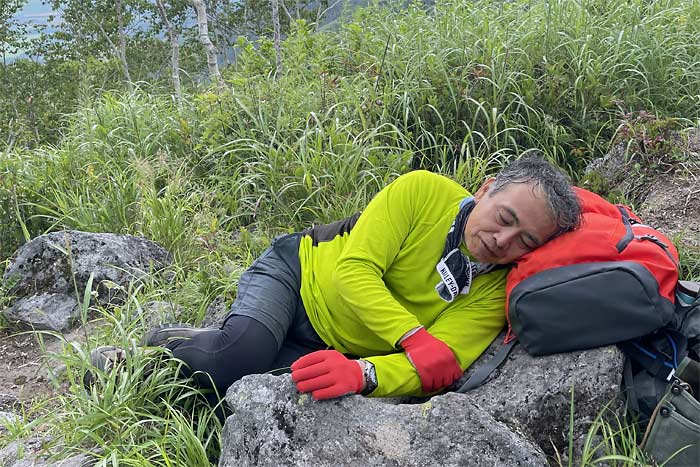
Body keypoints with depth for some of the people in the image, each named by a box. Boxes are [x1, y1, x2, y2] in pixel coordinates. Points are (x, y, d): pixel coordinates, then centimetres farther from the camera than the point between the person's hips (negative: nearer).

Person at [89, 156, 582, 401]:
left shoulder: (495, 297, -17)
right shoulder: (425, 191, -21)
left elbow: (435, 370, -27)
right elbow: (354, 271, -25)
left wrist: (362, 373, -47)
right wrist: (416, 338, -38)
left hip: (326, 350, 2)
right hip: (296, 272, -2)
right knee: (242, 355, -31)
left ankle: (200, 345, 13)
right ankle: (166, 345, 1)